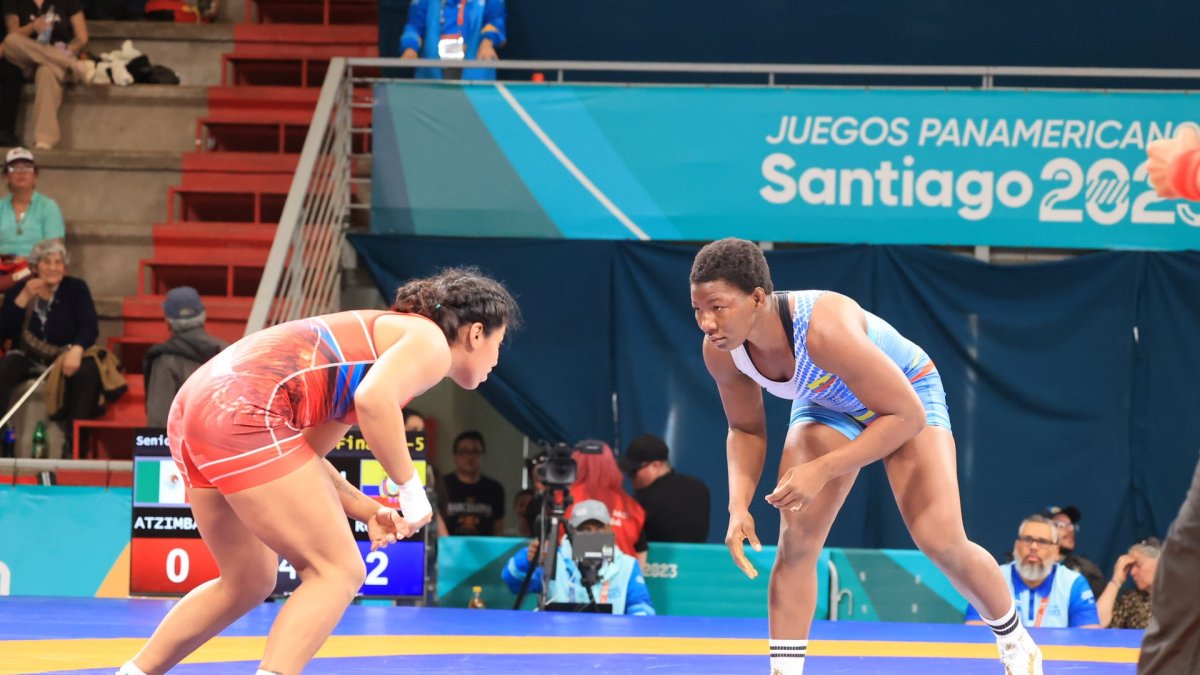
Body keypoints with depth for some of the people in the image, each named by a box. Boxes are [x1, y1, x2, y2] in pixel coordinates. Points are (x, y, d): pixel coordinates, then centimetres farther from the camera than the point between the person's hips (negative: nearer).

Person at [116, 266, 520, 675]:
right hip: (244, 415, -10)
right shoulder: (431, 342, 2)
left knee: (249, 582, 23)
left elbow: (302, 457, 27)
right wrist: (410, 487, -8)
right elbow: (374, 400, -20)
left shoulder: (384, 335, 29)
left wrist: (369, 511, 16)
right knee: (338, 572, -4)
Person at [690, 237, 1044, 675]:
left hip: (908, 395, -5)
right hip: (827, 405, 5)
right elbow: (745, 430, -4)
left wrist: (822, 471, -41)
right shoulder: (721, 352, -24)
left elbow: (907, 416, -37)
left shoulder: (824, 328, -43)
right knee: (796, 537, -14)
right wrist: (738, 506, -21)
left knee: (941, 541, -13)